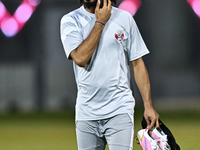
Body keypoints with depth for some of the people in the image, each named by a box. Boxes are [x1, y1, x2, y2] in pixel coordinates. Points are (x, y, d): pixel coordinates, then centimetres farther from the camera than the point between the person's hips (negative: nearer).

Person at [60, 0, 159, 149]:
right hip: (86, 113, 1)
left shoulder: (124, 18, 6)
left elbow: (137, 64, 8)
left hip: (120, 110, -1)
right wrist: (100, 22, -7)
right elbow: (80, 58, -13)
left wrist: (148, 106, 0)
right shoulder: (70, 20, 4)